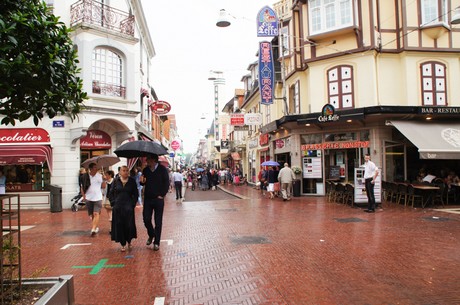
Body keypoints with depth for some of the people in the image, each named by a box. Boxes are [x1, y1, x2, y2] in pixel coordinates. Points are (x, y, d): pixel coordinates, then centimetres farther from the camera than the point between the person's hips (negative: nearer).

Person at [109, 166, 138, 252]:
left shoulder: (132, 181, 1)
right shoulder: (116, 181, 2)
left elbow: (136, 194, 4)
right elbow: (111, 193, 8)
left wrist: (133, 203, -4)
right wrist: (113, 203, -1)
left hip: (129, 207, -1)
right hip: (118, 207, 1)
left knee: (129, 225, -2)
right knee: (119, 225, 2)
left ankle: (129, 242, 21)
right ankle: (123, 244, 14)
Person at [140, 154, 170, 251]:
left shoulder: (162, 169, -6)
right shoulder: (145, 170, 6)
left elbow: (166, 183, -6)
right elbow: (143, 183, 15)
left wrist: (162, 195, -11)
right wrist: (142, 181, -8)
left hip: (158, 199, -4)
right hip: (147, 198, 4)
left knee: (158, 221, 3)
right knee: (146, 219, 3)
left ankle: (156, 242, 13)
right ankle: (151, 235, 31)